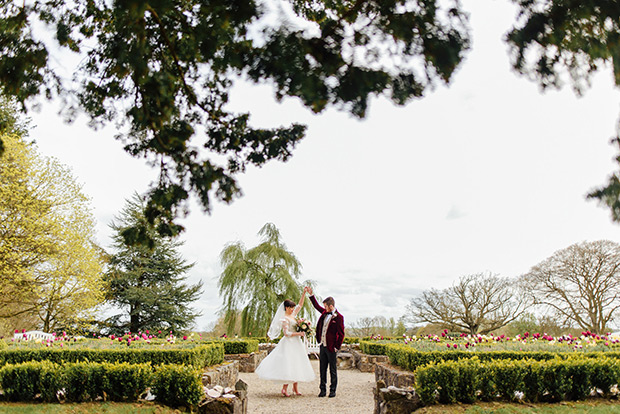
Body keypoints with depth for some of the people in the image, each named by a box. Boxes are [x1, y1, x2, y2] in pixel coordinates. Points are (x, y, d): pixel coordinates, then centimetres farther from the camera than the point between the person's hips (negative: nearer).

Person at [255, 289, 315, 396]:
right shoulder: (284, 319, -12)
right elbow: (287, 333, -17)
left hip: (296, 343, 9)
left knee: (296, 365, 9)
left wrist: (304, 293, 11)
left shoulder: (292, 315, 11)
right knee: (289, 364, -10)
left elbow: (300, 305, 17)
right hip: (289, 343, -9)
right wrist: (299, 333, -16)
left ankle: (295, 388, 15)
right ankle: (284, 388, -3)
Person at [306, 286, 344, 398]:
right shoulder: (325, 313, 8)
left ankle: (333, 390, 13)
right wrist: (311, 294, 18)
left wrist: (337, 347, -12)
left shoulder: (338, 317, -12)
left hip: (331, 347, -7)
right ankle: (322, 389, 19)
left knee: (333, 370, 5)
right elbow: (316, 306, 23)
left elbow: (341, 334, -11)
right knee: (322, 369, 11)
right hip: (322, 346, 7)